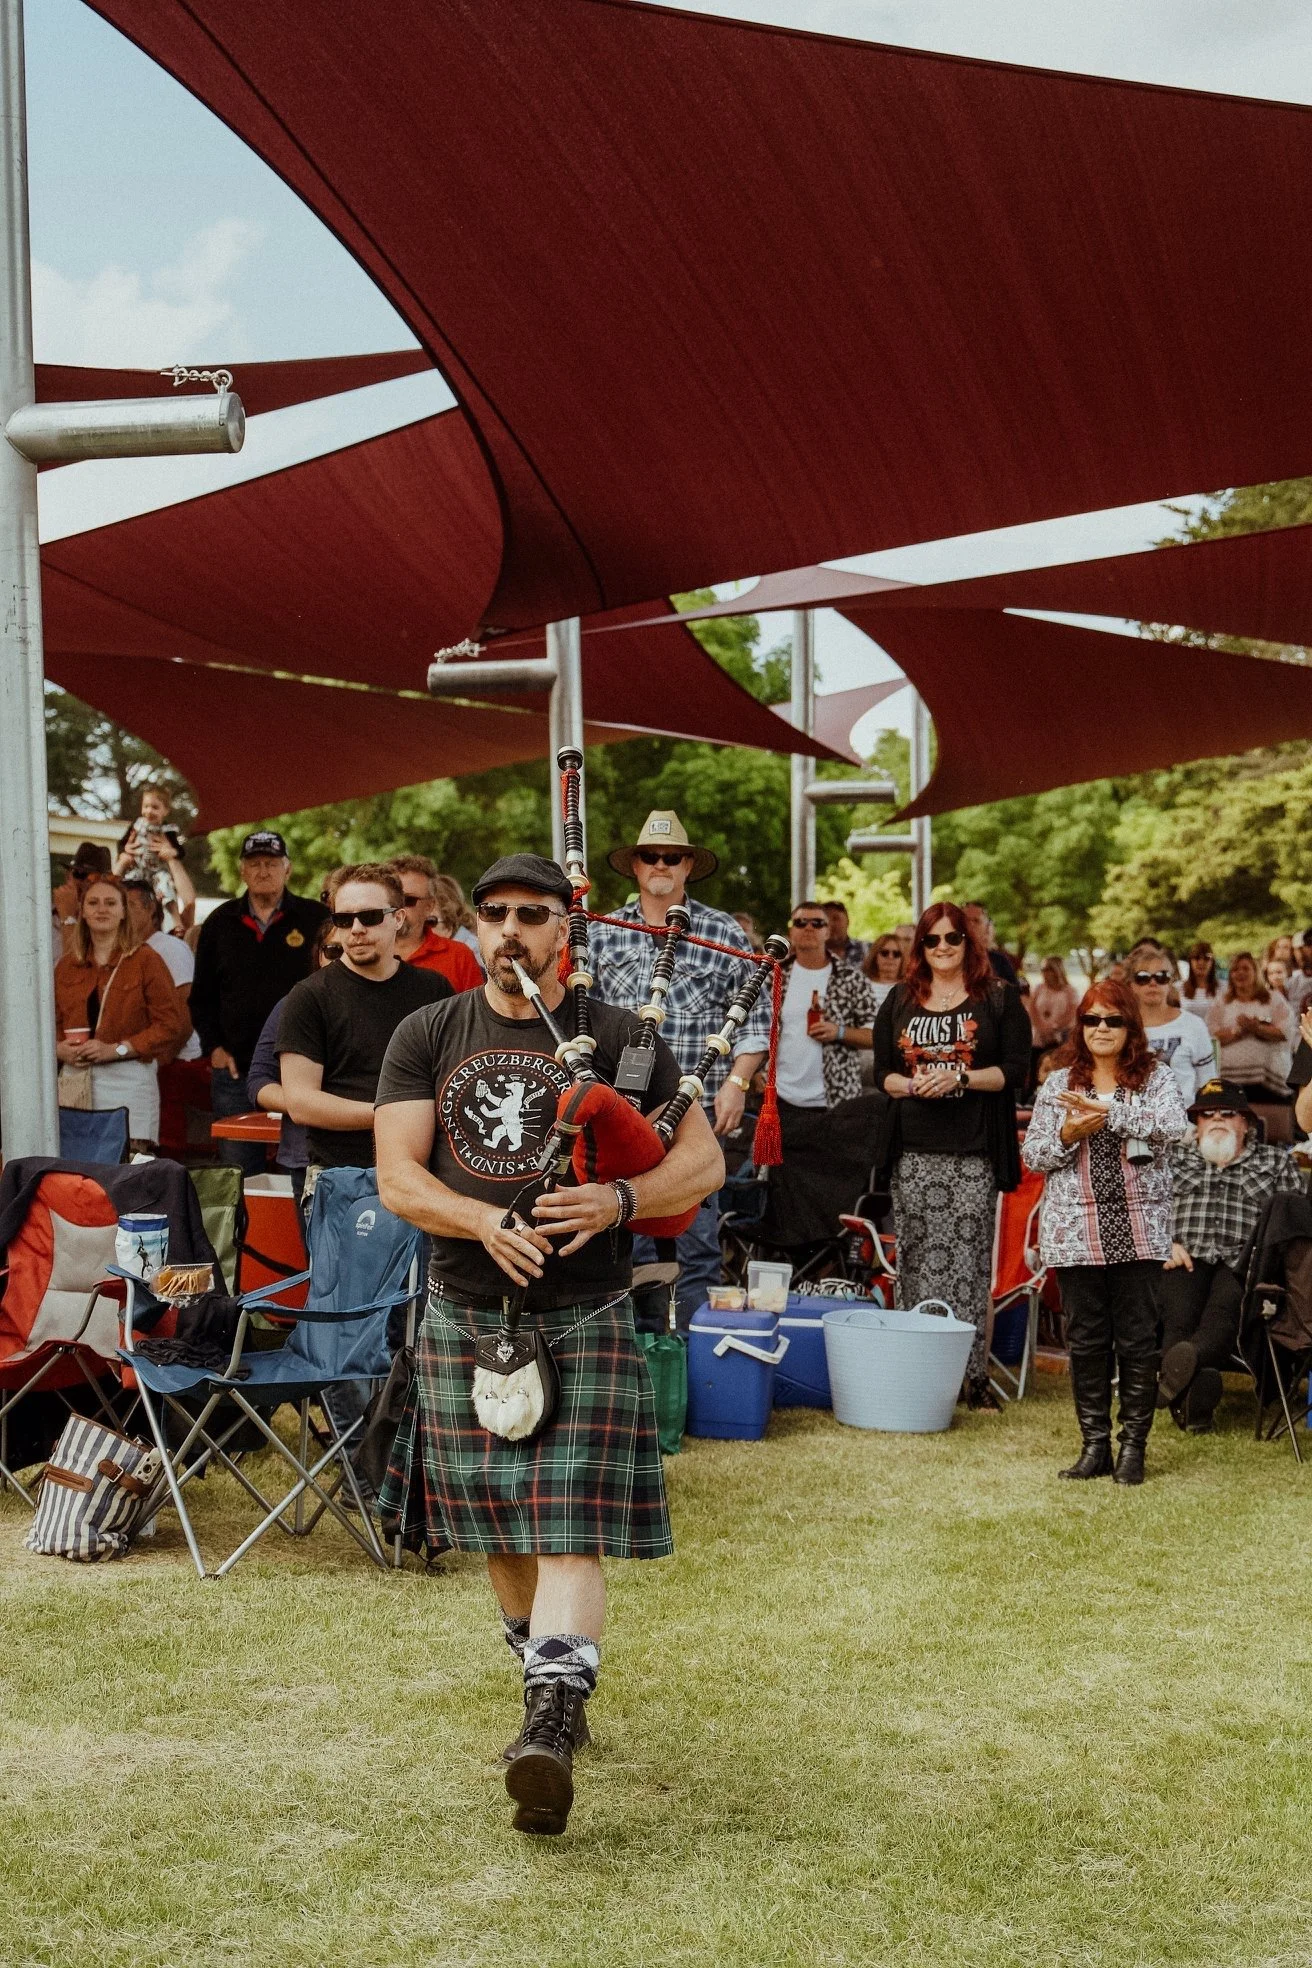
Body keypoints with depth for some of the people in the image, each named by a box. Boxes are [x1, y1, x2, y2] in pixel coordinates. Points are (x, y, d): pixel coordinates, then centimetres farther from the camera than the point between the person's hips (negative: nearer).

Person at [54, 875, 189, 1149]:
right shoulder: (66, 967, 17)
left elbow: (175, 1023, -6)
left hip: (128, 1082, -4)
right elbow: (51, 1022, 17)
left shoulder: (144, 961, 2)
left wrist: (117, 1049, -12)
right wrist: (59, 1048, -6)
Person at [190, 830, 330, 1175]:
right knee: (238, 1172, 7)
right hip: (235, 1070, 3)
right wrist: (213, 1047, 6)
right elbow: (201, 995, 17)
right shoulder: (220, 923, 12)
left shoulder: (316, 920, 1)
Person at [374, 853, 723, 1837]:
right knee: (498, 1529, 13)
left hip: (584, 1321, -3)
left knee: (569, 1533, -12)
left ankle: (553, 1728, -18)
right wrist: (488, 1222, -22)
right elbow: (397, 1177, -3)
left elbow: (705, 1161, -1)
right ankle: (549, 1682, 34)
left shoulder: (619, 1037, 0)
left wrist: (619, 1199, -21)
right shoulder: (426, 1037, 5)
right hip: (465, 1318, 3)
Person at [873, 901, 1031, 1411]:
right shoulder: (900, 1001, 15)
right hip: (915, 1150, 3)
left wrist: (961, 1077, -13)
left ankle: (975, 1374, -2)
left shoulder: (998, 998, 5)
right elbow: (882, 1072, 13)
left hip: (974, 1152, -3)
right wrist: (911, 1085, -8)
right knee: (915, 1259, 1)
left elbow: (1015, 1068, 0)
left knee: (969, 1261, -5)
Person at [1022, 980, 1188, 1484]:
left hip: (1140, 1230, -2)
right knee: (1086, 1340, 5)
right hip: (1077, 1230, 2)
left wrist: (1108, 1112, -21)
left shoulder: (1156, 1077, 5)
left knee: (1138, 1339, 0)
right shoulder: (1058, 1084, 10)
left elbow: (1172, 1125, -15)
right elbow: (1031, 1155, 8)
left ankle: (1133, 1446, 10)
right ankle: (1095, 1446, 13)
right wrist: (1067, 1137, -11)